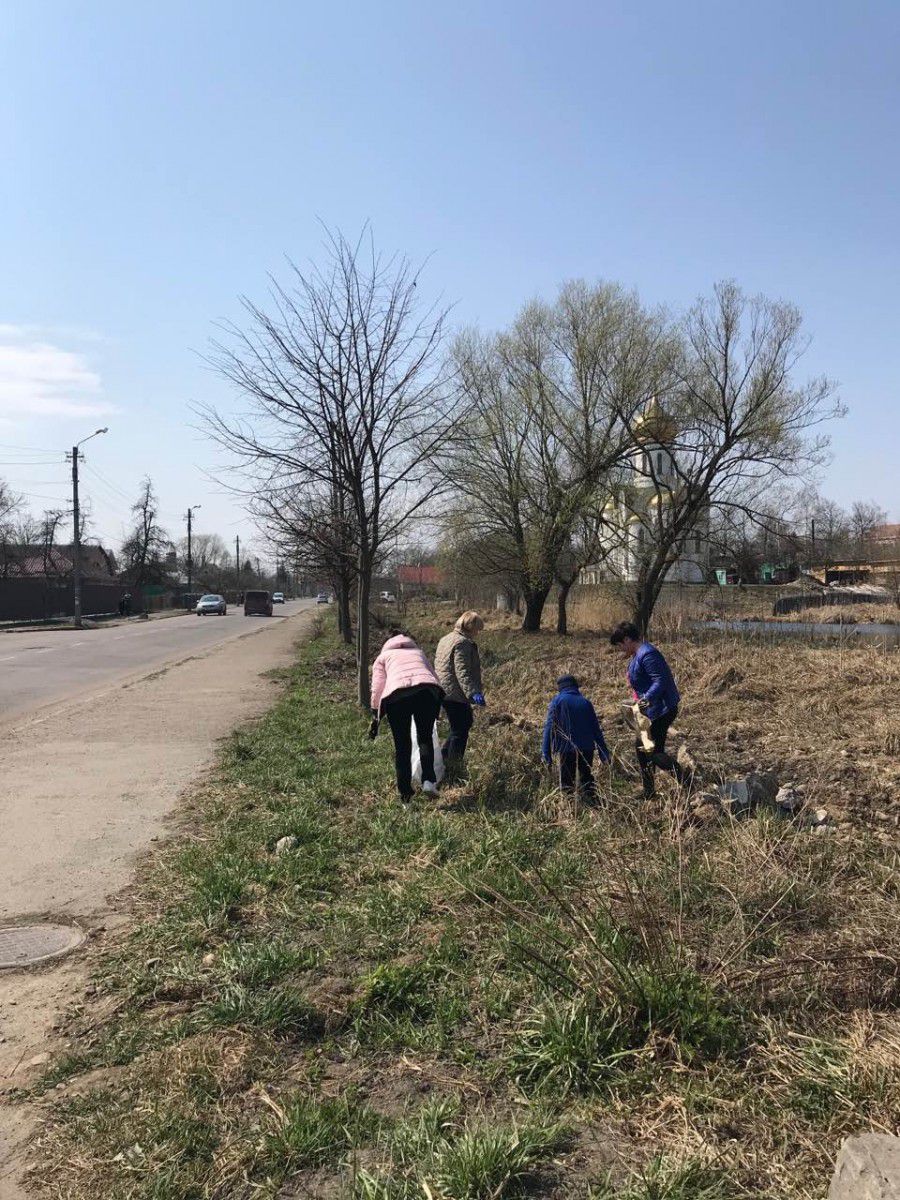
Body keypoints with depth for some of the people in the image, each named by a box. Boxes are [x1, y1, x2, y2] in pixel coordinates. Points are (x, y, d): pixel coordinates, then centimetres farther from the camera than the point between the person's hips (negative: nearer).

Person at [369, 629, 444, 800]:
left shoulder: (383, 657, 31)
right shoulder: (419, 652, 38)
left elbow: (377, 689, 20)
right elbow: (434, 677, 29)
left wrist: (375, 718, 27)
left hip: (397, 695, -1)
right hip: (428, 691, 1)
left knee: (402, 745, 11)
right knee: (425, 738, 17)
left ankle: (405, 793, 12)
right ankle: (428, 780, -3)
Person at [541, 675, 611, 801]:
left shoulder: (557, 701, 1)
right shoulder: (585, 702, 10)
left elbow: (549, 727, -7)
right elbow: (596, 729, 9)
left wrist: (546, 753, -9)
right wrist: (604, 752, 12)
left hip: (567, 749, -3)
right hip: (587, 748, 3)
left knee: (567, 781, 7)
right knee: (586, 777, 17)